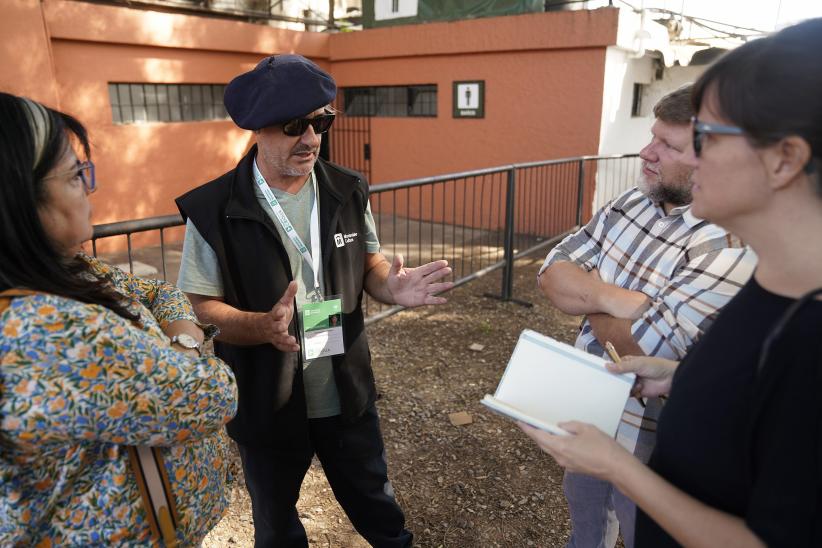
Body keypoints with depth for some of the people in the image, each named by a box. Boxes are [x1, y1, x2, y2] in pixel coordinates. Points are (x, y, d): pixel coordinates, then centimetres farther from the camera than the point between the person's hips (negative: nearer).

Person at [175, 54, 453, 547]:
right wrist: (264, 326, -31)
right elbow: (199, 307, -11)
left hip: (349, 396, 2)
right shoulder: (214, 210, -15)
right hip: (266, 407, -2)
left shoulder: (348, 191, -5)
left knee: (377, 508, 25)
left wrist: (393, 287, -17)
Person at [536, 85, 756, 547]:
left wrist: (586, 293, -15)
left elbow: (642, 344, -33)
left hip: (650, 438, -6)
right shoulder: (635, 201, -4)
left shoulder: (733, 245, -29)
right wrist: (609, 297, -26)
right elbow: (554, 271, -6)